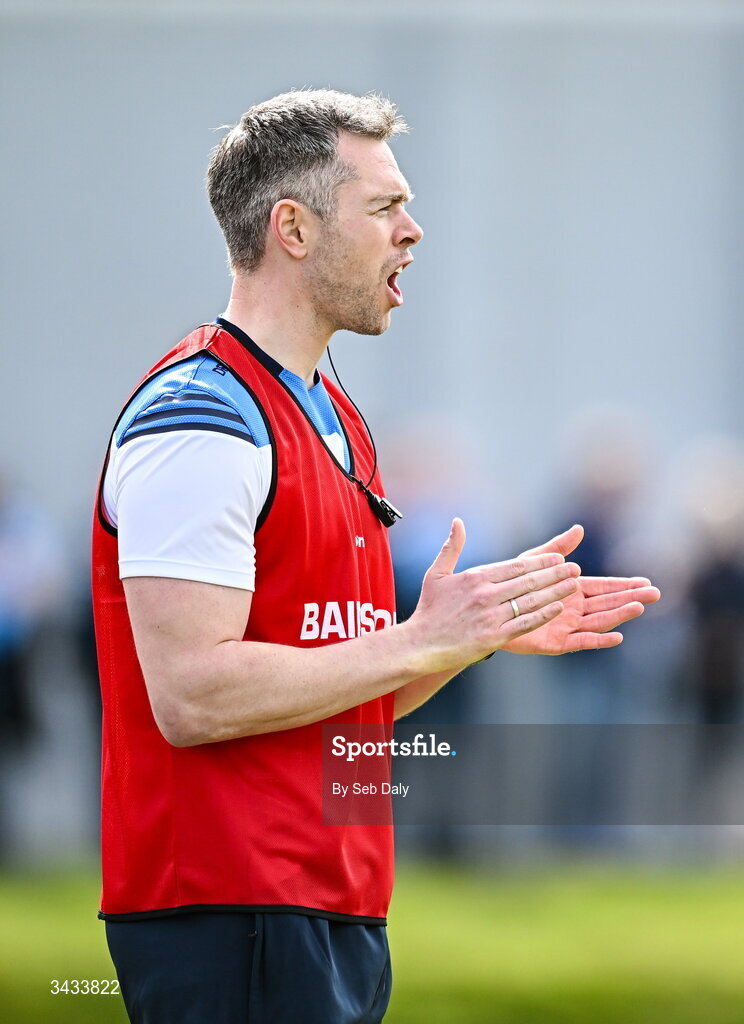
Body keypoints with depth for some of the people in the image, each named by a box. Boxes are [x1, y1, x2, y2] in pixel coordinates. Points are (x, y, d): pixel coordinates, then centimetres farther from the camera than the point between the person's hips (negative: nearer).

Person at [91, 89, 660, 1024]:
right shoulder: (199, 417, -13)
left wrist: (489, 628, 8)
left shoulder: (336, 421, 18)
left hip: (339, 910, 9)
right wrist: (422, 639, -16)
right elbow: (193, 695, -22)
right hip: (229, 915, -9)